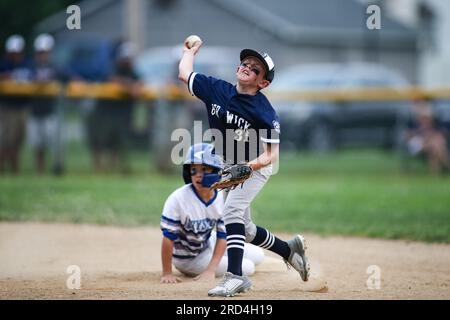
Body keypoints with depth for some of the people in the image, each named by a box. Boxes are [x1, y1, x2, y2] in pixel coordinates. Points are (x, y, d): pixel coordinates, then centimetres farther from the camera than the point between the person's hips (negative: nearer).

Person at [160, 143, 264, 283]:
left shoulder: (222, 198, -14)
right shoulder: (178, 199, -31)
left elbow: (223, 236, -10)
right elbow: (168, 238, -27)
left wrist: (211, 270, -20)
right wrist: (167, 273, -25)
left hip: (208, 245, 6)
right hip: (187, 259, -6)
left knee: (257, 256, 10)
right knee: (247, 267, -11)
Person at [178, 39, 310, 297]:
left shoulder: (264, 113, -26)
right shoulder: (217, 89, -13)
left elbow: (272, 154, -25)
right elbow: (184, 73, 0)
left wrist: (249, 166, -41)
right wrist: (191, 51, 15)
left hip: (257, 167, -7)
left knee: (232, 210, -26)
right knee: (244, 230, 14)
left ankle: (235, 276, -28)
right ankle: (290, 250, 36)